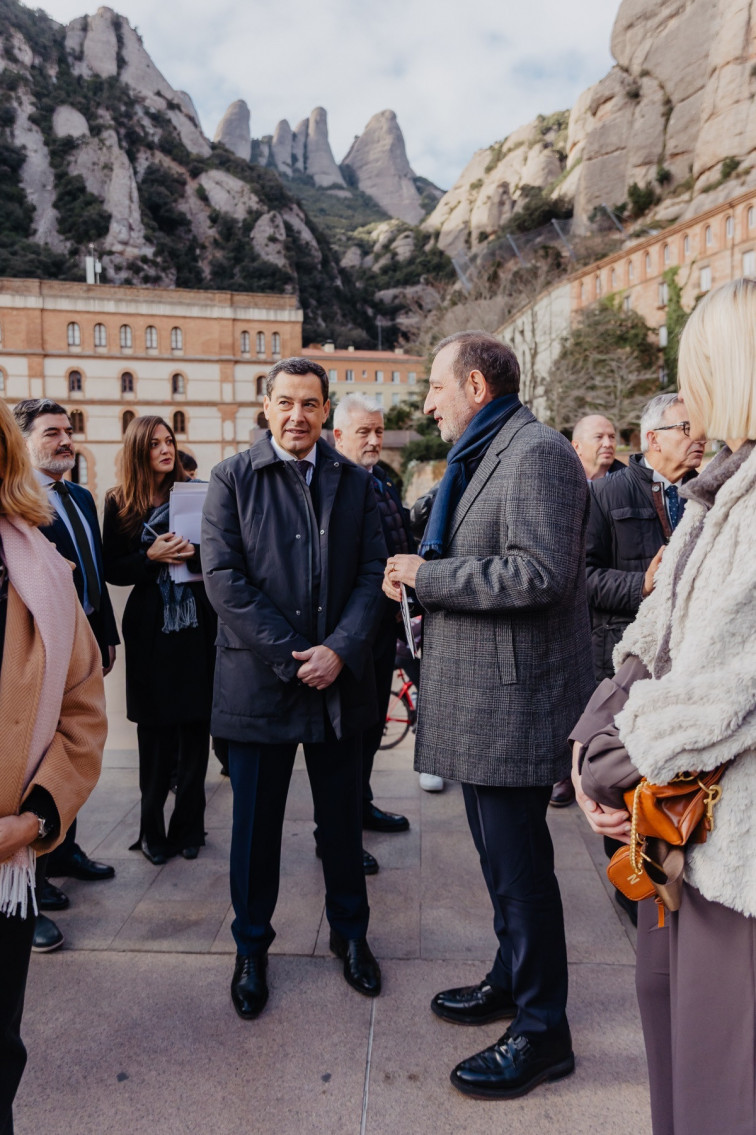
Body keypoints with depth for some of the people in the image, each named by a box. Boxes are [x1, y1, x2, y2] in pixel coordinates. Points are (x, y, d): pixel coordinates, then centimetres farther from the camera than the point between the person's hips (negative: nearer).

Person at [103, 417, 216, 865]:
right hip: (150, 629, 0)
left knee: (196, 726, 3)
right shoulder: (120, 503, 4)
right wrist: (152, 556, -13)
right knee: (155, 731, 5)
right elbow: (113, 570, 2)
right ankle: (153, 830, 21)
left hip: (197, 624, 0)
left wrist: (195, 552, -17)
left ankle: (188, 828, 16)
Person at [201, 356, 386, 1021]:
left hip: (340, 678, 2)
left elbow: (373, 572, 2)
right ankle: (252, 947, 32)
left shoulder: (354, 482, 7)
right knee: (256, 822, 11)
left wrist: (341, 650, -13)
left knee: (343, 818, 15)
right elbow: (223, 576, -9)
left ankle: (350, 933, 37)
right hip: (257, 683, -2)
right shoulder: (233, 479, 0)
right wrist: (288, 656, -14)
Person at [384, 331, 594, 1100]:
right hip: (479, 698, 10)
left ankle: (542, 1032, 19)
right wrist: (421, 575, 5)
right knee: (503, 856, 22)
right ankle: (512, 981, 40)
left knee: (519, 863, 1)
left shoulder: (537, 453, -15)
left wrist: (427, 574, -18)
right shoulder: (483, 457, 18)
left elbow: (540, 573, -26)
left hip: (513, 698, -10)